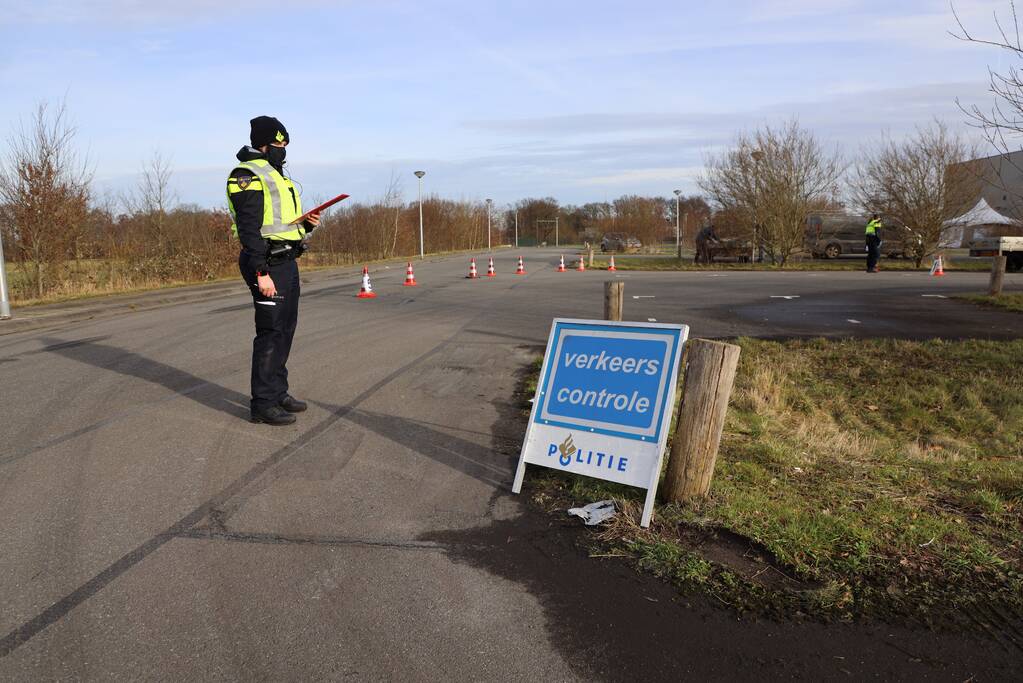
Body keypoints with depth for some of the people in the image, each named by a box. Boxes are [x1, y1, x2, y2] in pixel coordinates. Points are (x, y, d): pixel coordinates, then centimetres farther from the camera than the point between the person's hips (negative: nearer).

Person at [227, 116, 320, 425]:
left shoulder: (275, 175, 20)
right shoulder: (249, 176, -11)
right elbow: (249, 229, -18)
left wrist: (307, 223, 6)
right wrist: (261, 273, -24)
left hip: (287, 261, 10)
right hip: (268, 264, -10)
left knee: (285, 329, 14)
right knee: (270, 332, -7)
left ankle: (278, 392, 25)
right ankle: (262, 404, 0)